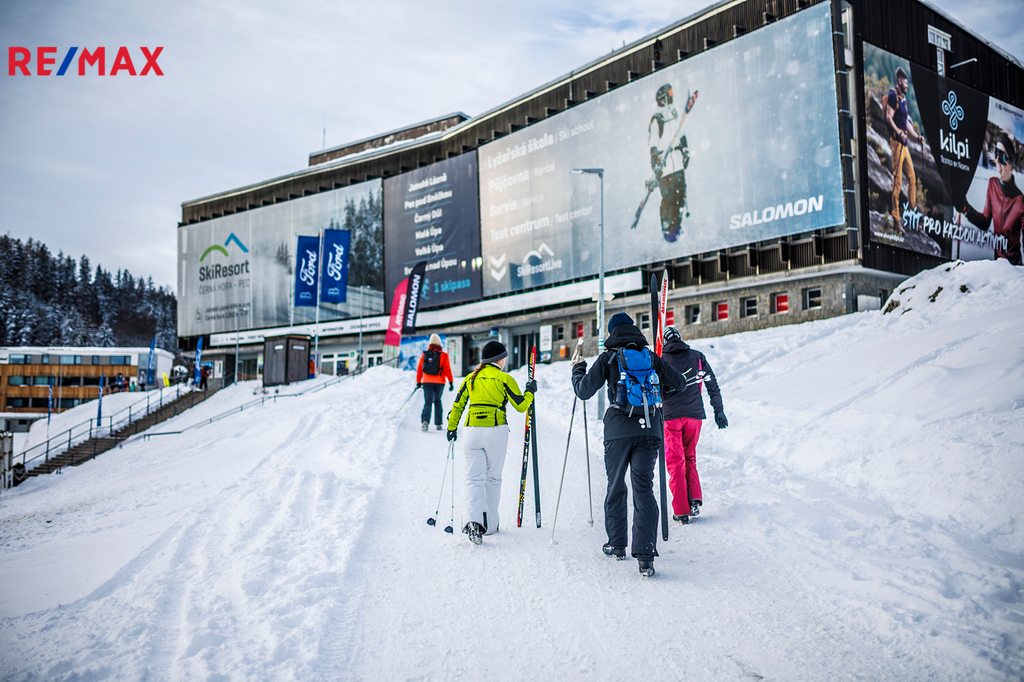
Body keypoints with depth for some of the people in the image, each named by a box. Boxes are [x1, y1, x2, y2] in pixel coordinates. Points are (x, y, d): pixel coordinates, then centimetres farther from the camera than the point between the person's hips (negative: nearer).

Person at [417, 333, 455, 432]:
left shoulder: (424, 354, 3)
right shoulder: (443, 355, -4)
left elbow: (419, 369, 7)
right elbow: (447, 369, -7)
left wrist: (418, 382, 16)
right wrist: (451, 382, -3)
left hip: (427, 382, 0)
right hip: (439, 382, 0)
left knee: (428, 402, -2)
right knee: (437, 401, 15)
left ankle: (425, 421, -25)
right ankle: (438, 423, 14)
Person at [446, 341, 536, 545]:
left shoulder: (470, 378, 11)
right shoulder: (504, 379, -1)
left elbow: (458, 405, 14)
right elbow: (521, 405, 0)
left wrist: (452, 428, 26)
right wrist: (530, 391, 19)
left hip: (473, 432, 2)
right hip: (496, 432, -2)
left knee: (473, 478, -1)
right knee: (493, 479, 12)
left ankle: (473, 520, -23)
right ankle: (490, 525, 19)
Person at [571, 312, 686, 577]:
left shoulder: (608, 358, 2)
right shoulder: (650, 357, 10)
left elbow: (584, 391, -1)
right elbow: (680, 384, 16)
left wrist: (577, 369, 17)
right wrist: (659, 380, 36)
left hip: (618, 431, -1)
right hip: (648, 430, 1)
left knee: (615, 487, 16)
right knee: (644, 490, 0)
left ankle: (617, 544, 28)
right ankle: (645, 555, -11)